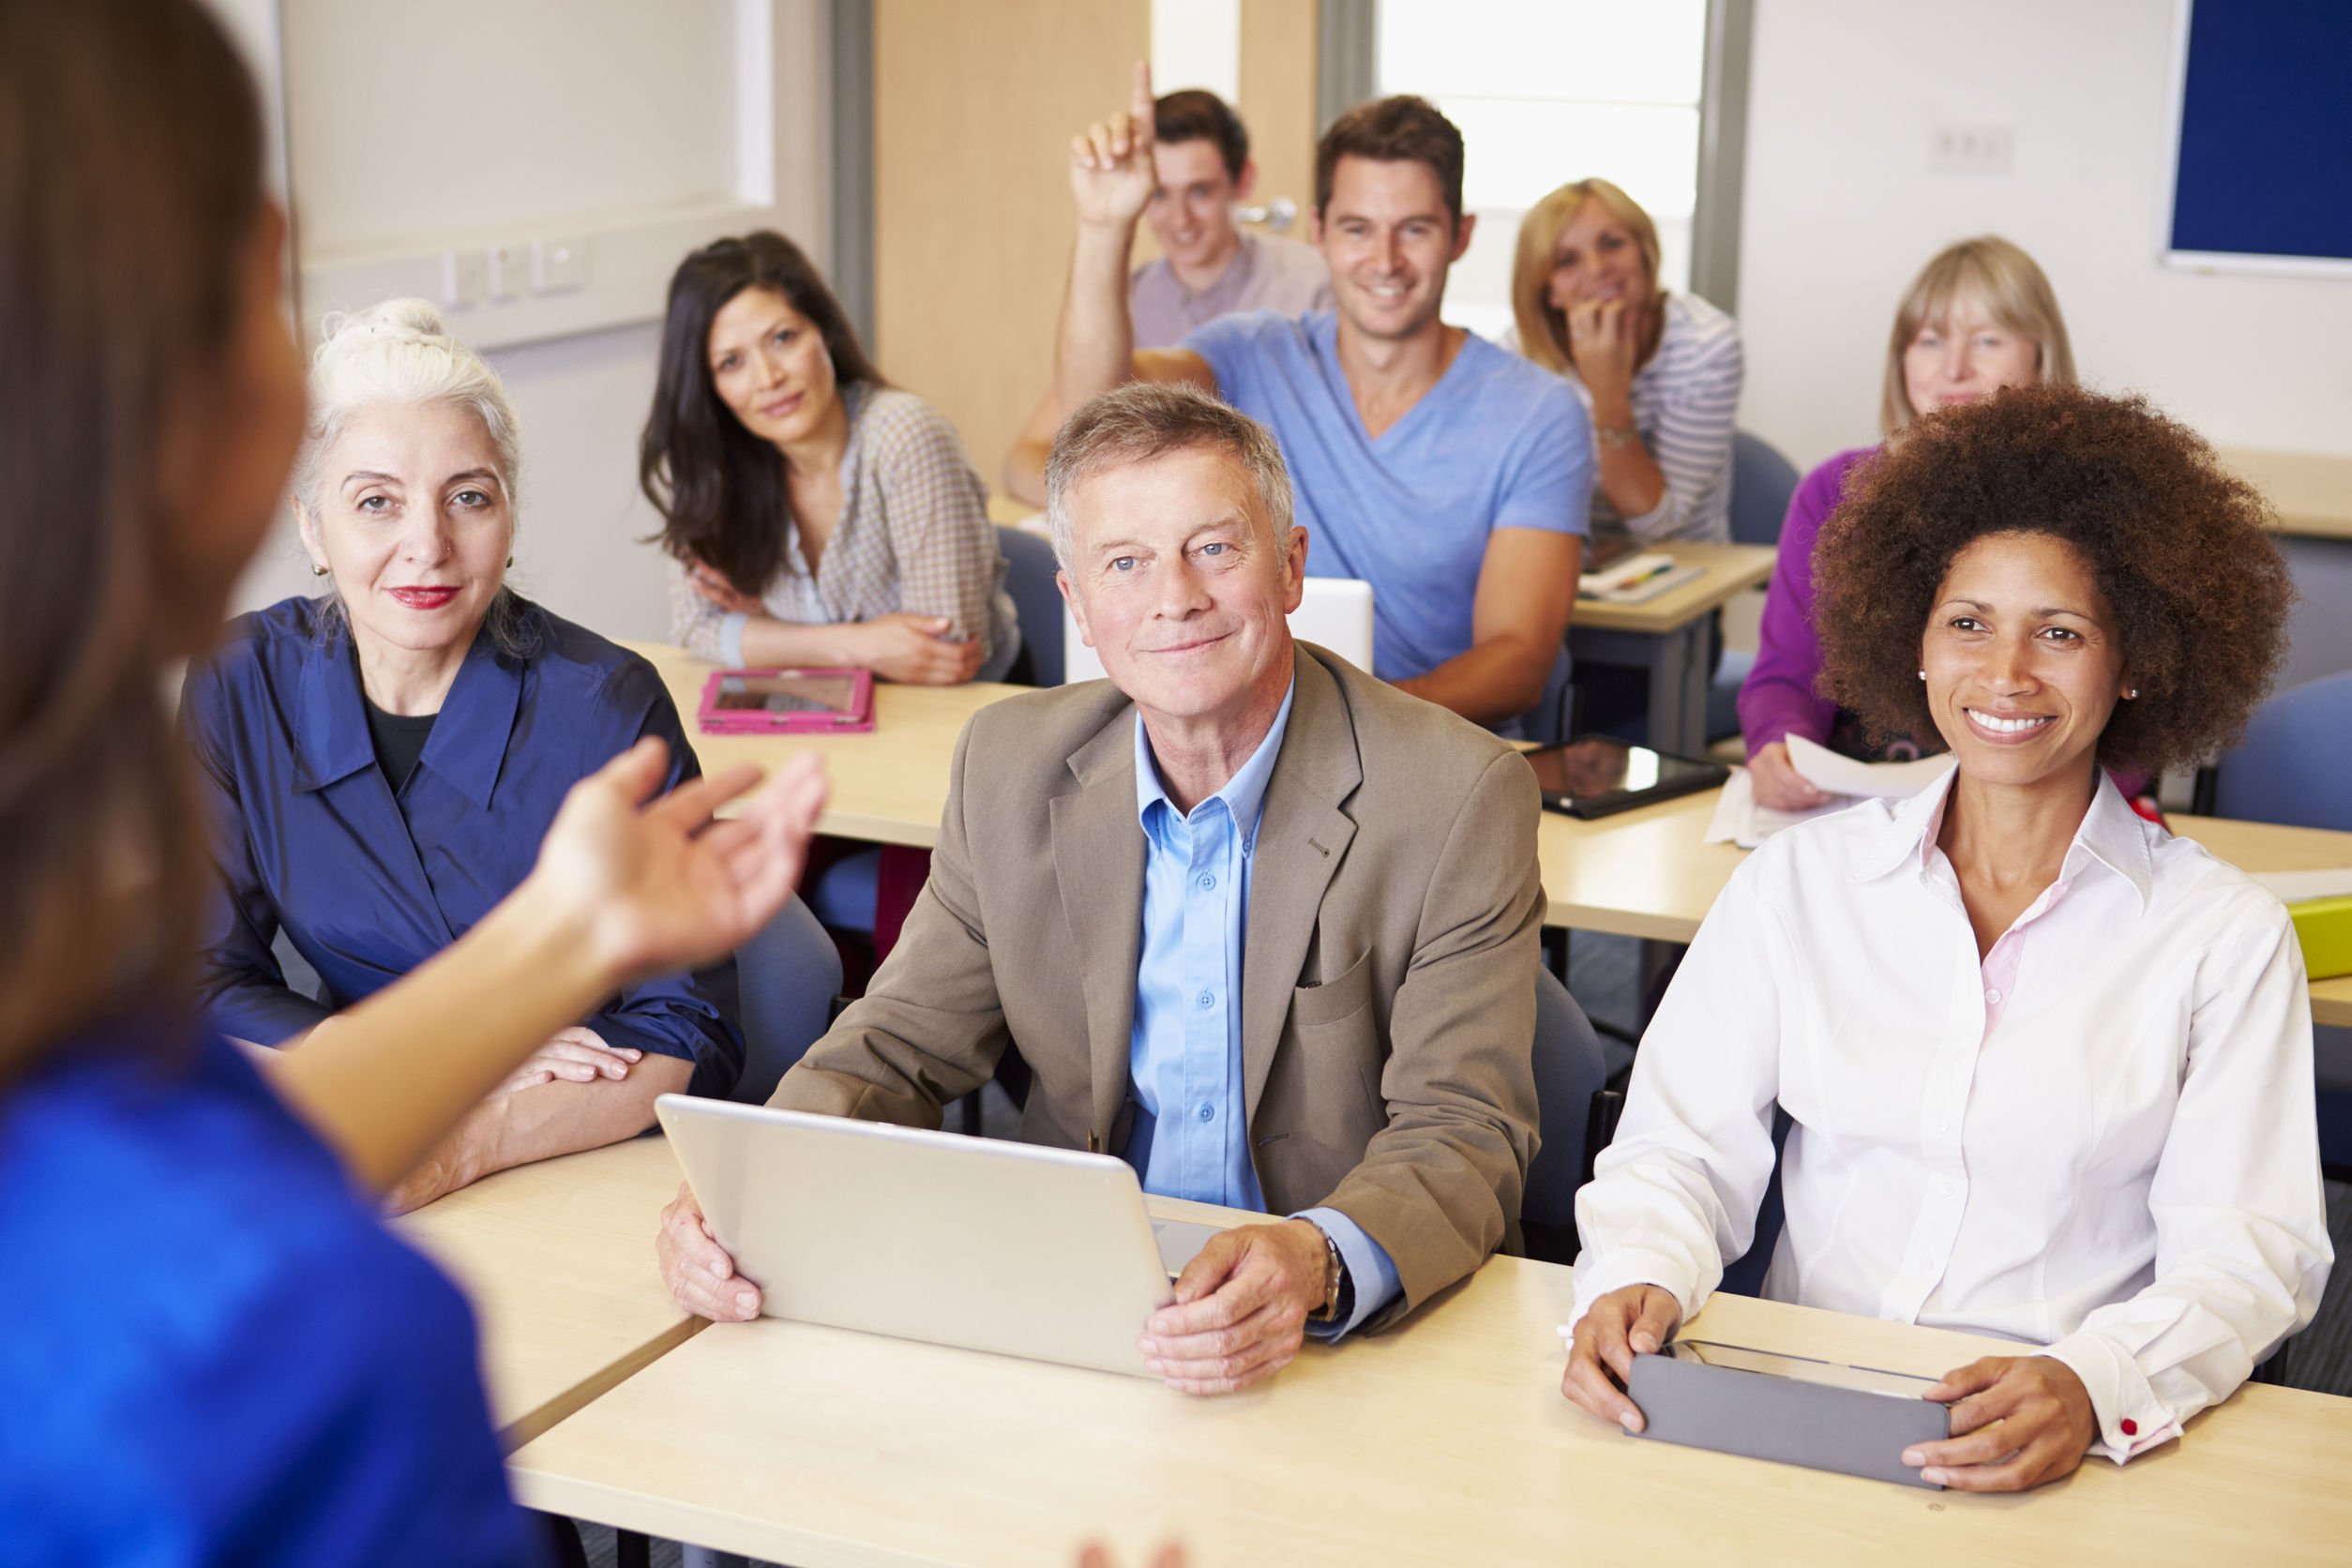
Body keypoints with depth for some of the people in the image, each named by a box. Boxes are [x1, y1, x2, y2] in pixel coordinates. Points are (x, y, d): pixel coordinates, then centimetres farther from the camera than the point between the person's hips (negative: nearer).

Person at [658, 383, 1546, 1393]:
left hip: (1353, 1336, -3)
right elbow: (899, 1047, 6)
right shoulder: (1012, 764, 2)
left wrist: (1320, 1265, -36)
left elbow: (1465, 1132, -14)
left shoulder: (1460, 798, -11)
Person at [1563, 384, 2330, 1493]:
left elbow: (2247, 1246, -3)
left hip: (2067, 1456, -1)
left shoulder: (2223, 935, 4)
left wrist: (2091, 1386, -23)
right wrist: (1638, 1278, -16)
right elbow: (1683, 1145, 6)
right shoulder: (1800, 882, 11)